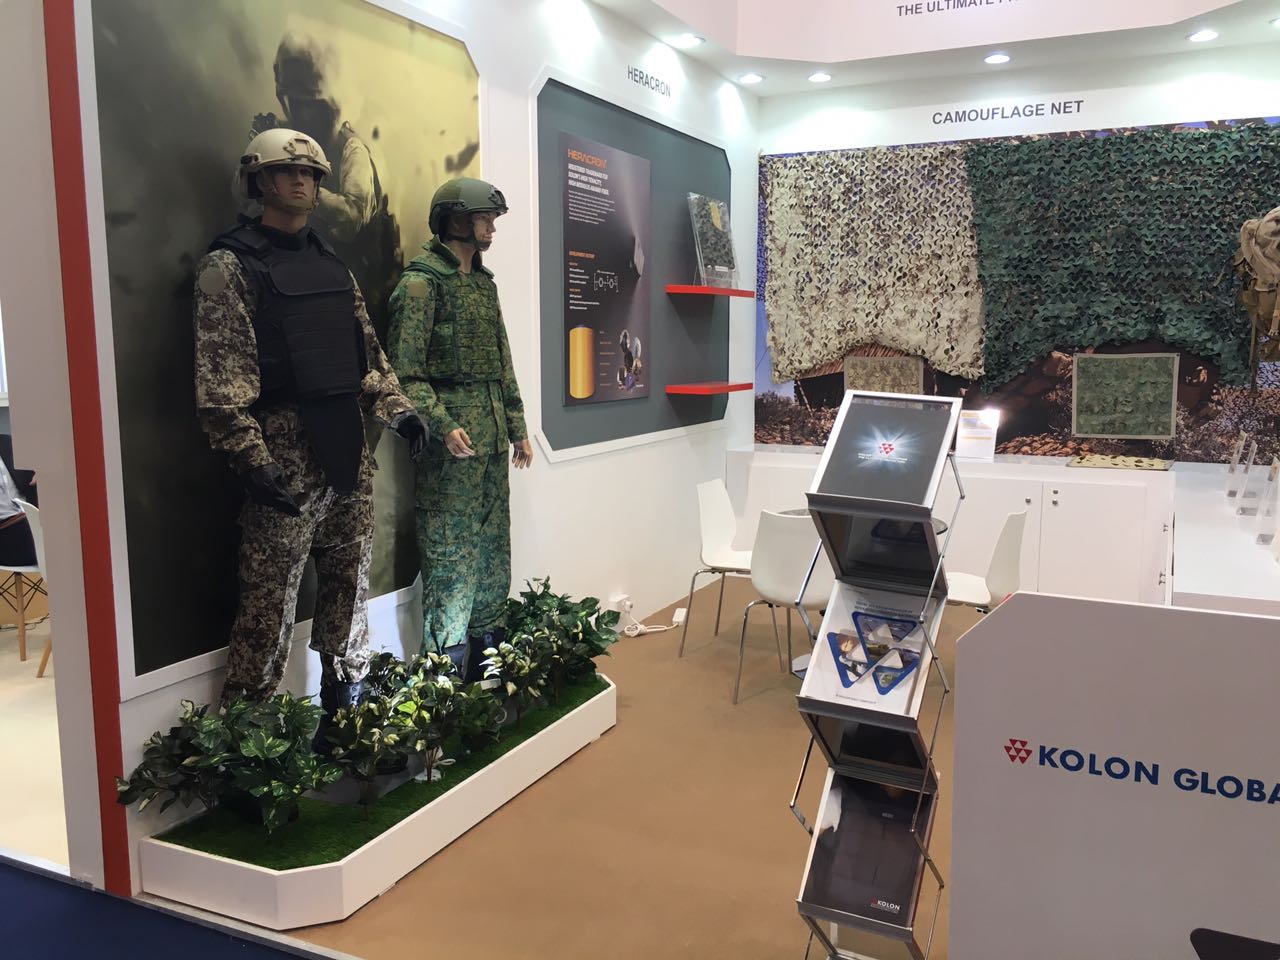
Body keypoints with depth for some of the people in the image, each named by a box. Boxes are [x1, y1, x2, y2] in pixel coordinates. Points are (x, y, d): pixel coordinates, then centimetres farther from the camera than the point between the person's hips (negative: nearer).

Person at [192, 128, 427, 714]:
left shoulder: (333, 267, 17)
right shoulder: (229, 266, -4)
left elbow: (367, 353, 18)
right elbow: (220, 379, -12)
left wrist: (397, 409, 3)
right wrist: (251, 459, -21)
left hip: (350, 452, 7)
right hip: (285, 455, -6)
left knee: (351, 583, 14)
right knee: (269, 600, -2)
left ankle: (345, 700, 30)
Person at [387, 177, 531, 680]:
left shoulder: (484, 282, 17)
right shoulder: (421, 281, -7)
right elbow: (406, 370, -14)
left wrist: (518, 428, 17)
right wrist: (443, 426, -23)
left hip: (493, 434, 8)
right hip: (452, 435, -8)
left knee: (493, 548, 12)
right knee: (451, 557, -3)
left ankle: (487, 651, 24)